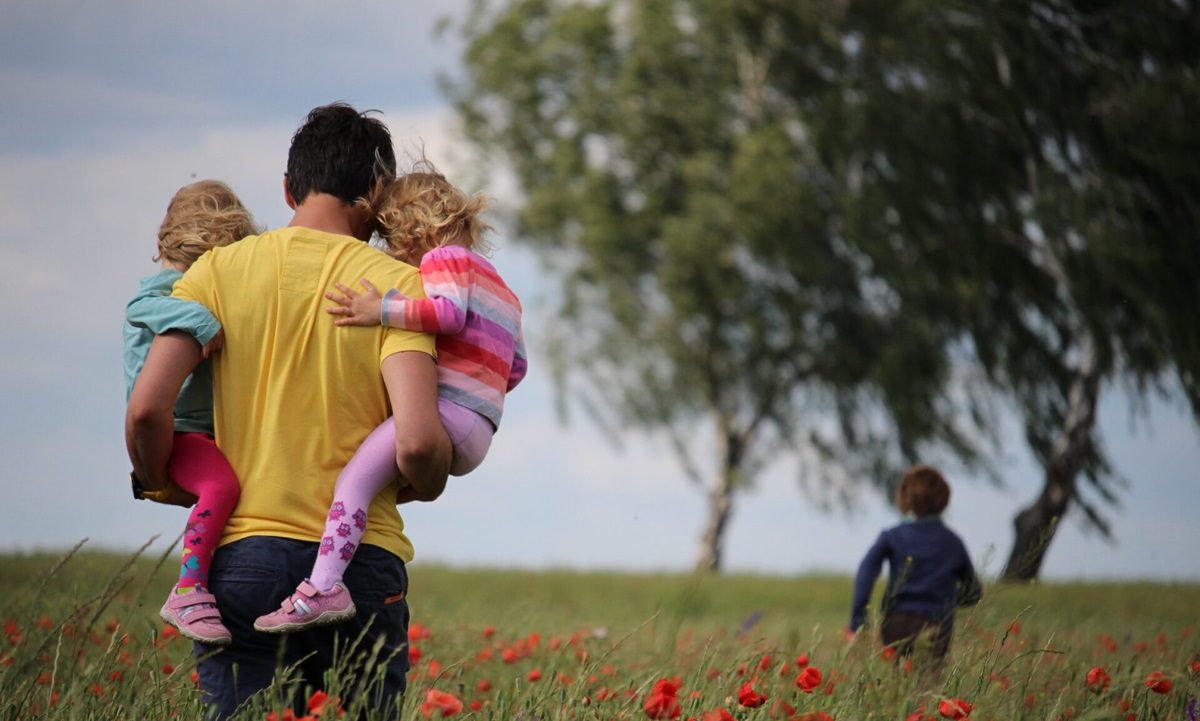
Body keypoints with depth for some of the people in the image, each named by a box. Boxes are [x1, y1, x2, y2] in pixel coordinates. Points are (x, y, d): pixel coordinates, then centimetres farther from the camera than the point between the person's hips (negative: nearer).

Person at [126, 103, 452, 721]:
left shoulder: (220, 270, 4)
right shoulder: (396, 284, -1)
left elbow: (146, 410, -6)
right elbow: (417, 442, -13)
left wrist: (162, 486, 14)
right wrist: (422, 485, 9)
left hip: (243, 558, 1)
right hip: (362, 562, -1)